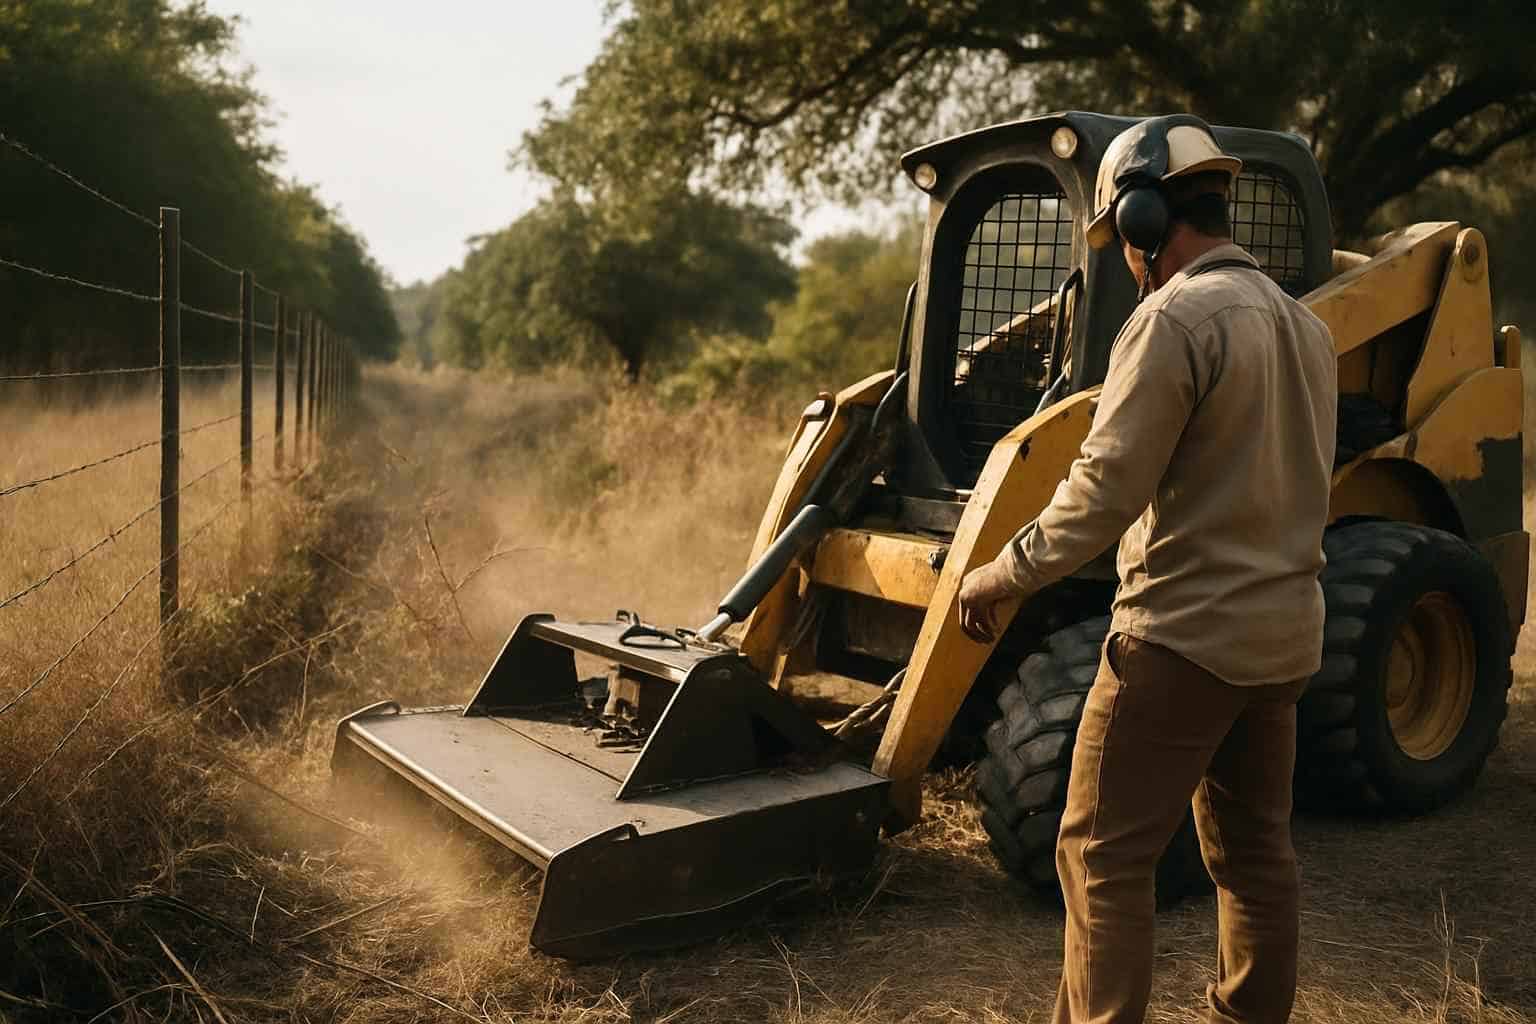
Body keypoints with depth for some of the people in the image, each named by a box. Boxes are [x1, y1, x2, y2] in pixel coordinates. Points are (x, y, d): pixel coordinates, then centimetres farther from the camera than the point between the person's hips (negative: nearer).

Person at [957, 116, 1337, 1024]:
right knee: (1256, 851, 17)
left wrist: (1007, 574, -9)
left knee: (1104, 857, -1)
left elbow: (1107, 488, -19)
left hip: (1185, 635, -9)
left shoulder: (1177, 318, -15)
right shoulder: (1304, 325, 12)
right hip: (1284, 633, 9)